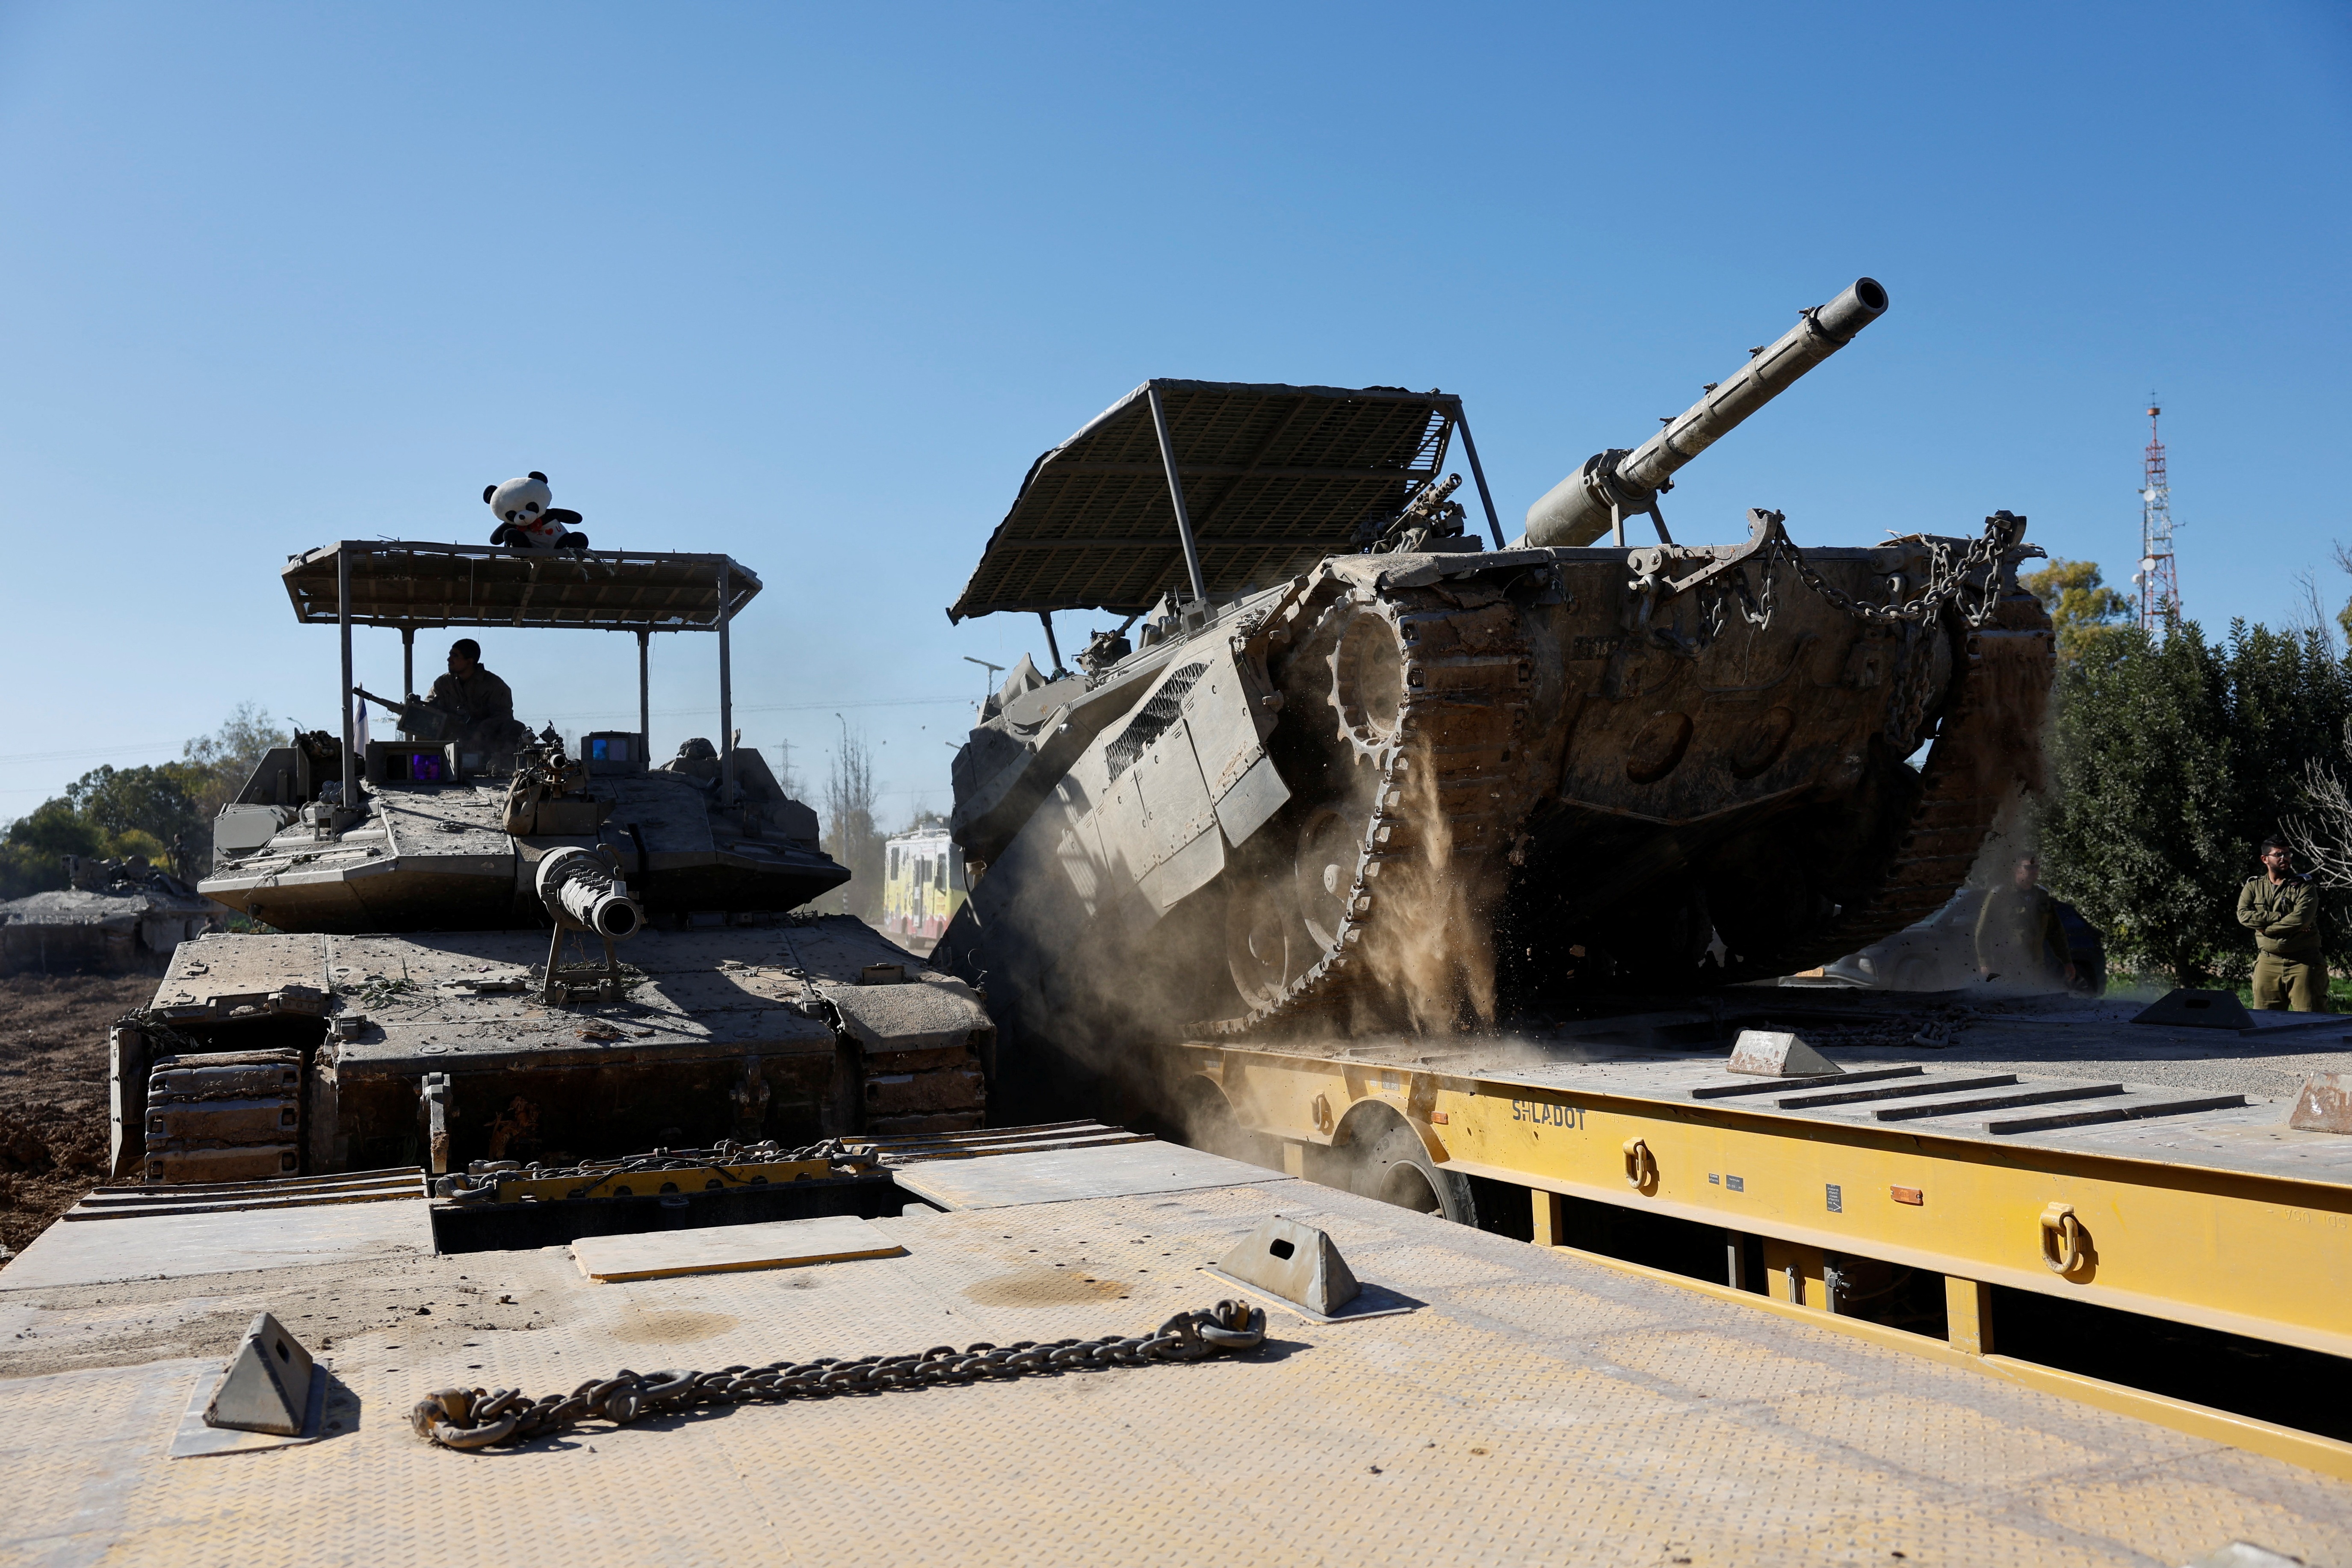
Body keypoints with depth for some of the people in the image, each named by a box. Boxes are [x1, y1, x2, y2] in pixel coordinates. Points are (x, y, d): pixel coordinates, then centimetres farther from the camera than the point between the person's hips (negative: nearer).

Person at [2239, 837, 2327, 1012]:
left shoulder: (2303, 886, 2)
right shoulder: (2253, 886, 11)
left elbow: (2301, 918, -14)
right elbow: (2244, 915, -6)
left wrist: (2266, 928, -9)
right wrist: (2280, 917, -13)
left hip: (2303, 962, -3)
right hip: (2268, 963, 3)